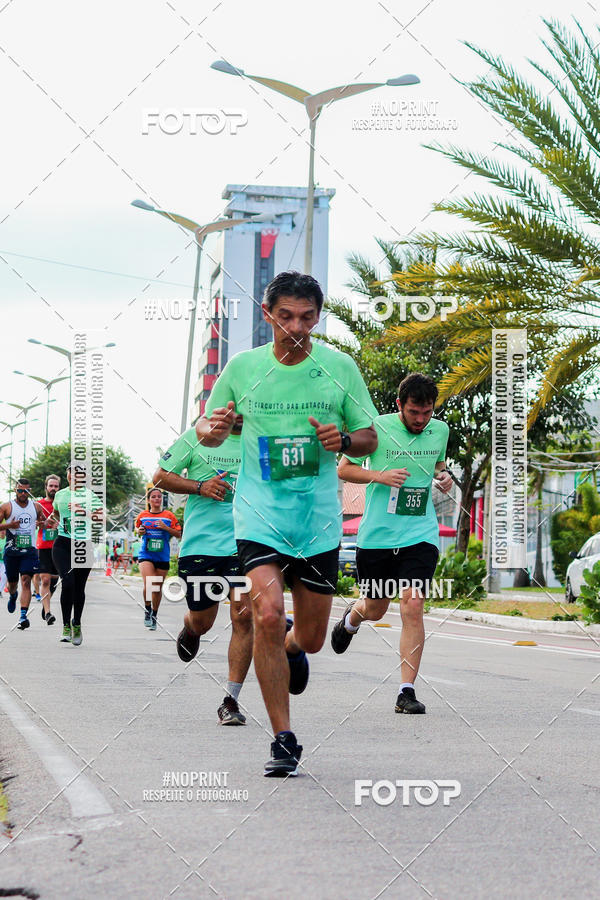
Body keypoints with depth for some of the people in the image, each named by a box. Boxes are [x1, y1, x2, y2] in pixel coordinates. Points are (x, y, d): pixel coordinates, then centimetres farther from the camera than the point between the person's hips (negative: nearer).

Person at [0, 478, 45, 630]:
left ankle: (23, 615, -20)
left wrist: (42, 523, -1)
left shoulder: (36, 506, 7)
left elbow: (46, 521, 22)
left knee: (26, 581, -15)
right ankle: (13, 596, 50)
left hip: (29, 550, 0)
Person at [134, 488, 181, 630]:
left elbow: (178, 534, 3)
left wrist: (166, 528, -13)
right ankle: (147, 609, 5)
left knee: (158, 588, 9)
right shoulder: (143, 515, 6)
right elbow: (137, 528, 24)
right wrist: (139, 531, 0)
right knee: (148, 585, -20)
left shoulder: (169, 516, 2)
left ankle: (154, 616, 26)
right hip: (146, 555, -1)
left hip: (163, 556, 1)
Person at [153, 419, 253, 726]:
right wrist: (200, 487, -8)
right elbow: (161, 476, 6)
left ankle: (231, 700, -5)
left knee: (243, 615, -14)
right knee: (202, 622, 9)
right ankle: (189, 630, 50)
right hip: (200, 543, 0)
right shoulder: (197, 436, 3)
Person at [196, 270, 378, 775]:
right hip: (260, 515, -1)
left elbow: (370, 439, 8)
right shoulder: (242, 368, 0)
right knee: (268, 614, -20)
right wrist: (212, 428, -13)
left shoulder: (340, 367, 0)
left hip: (319, 518, 1)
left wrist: (342, 439, -14)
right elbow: (210, 430, 11)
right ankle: (284, 741, -8)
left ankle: (290, 646, 47)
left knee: (311, 636, 7)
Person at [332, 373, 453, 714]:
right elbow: (344, 469, 0)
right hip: (376, 535, -1)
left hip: (420, 535, 1)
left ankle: (407, 691, -8)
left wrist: (443, 477, 0)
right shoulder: (377, 428, -8)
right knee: (375, 609, 12)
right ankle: (351, 616, 52)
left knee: (412, 606, -14)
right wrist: (380, 475, -16)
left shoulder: (439, 430, 4)